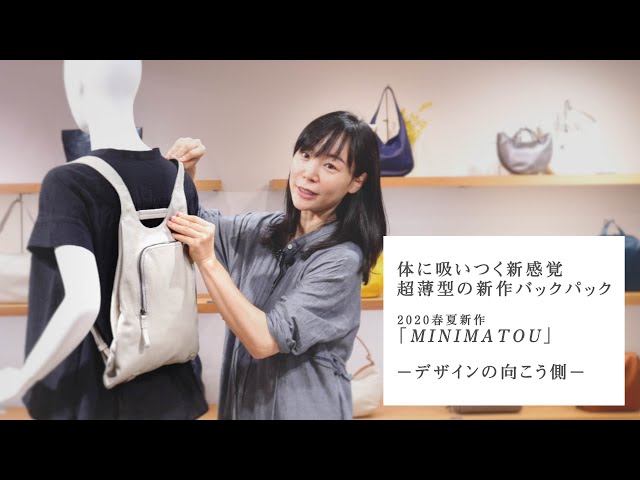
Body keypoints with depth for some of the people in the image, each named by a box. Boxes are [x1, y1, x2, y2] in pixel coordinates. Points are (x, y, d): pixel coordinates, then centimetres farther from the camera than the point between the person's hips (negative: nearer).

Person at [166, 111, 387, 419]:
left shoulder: (342, 259, -20)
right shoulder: (260, 230, -1)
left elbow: (264, 339, -26)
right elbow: (190, 219, 12)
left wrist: (207, 260, -28)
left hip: (301, 407, -6)